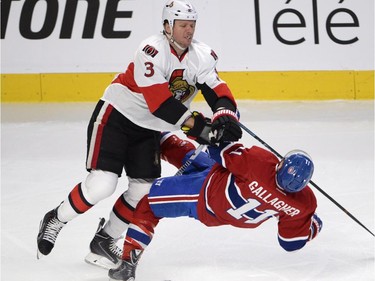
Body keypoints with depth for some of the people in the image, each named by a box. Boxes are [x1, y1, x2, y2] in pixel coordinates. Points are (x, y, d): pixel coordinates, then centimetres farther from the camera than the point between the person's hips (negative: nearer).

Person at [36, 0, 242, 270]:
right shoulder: (152, 51, -24)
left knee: (145, 189, -1)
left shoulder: (201, 55, -4)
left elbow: (217, 89, -12)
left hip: (148, 129, 7)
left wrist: (226, 114, -33)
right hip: (116, 116, -7)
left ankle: (103, 241, 16)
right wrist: (195, 125, -35)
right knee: (101, 184, -16)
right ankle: (56, 220, 8)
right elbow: (159, 101, -31)